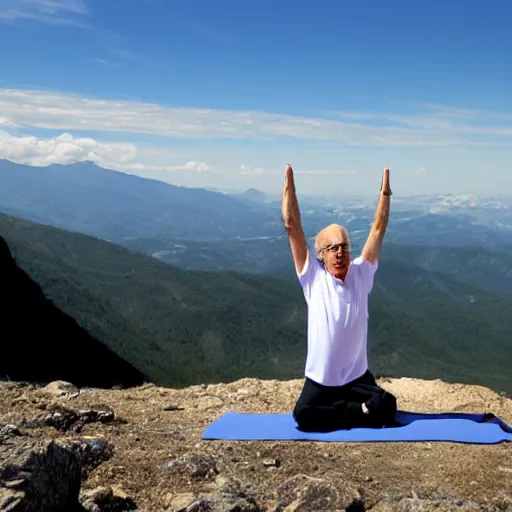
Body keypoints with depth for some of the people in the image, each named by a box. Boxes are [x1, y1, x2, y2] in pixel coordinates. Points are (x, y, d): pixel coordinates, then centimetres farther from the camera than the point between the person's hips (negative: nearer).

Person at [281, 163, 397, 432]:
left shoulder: (361, 274, 1)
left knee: (386, 407, -22)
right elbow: (292, 226, -9)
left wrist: (385, 192, -6)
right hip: (321, 379, -1)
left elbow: (378, 229, 0)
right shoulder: (313, 277, -5)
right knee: (304, 415, -26)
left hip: (357, 377, 1)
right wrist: (289, 185, -13)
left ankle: (339, 412, 4)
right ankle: (358, 411, -3)